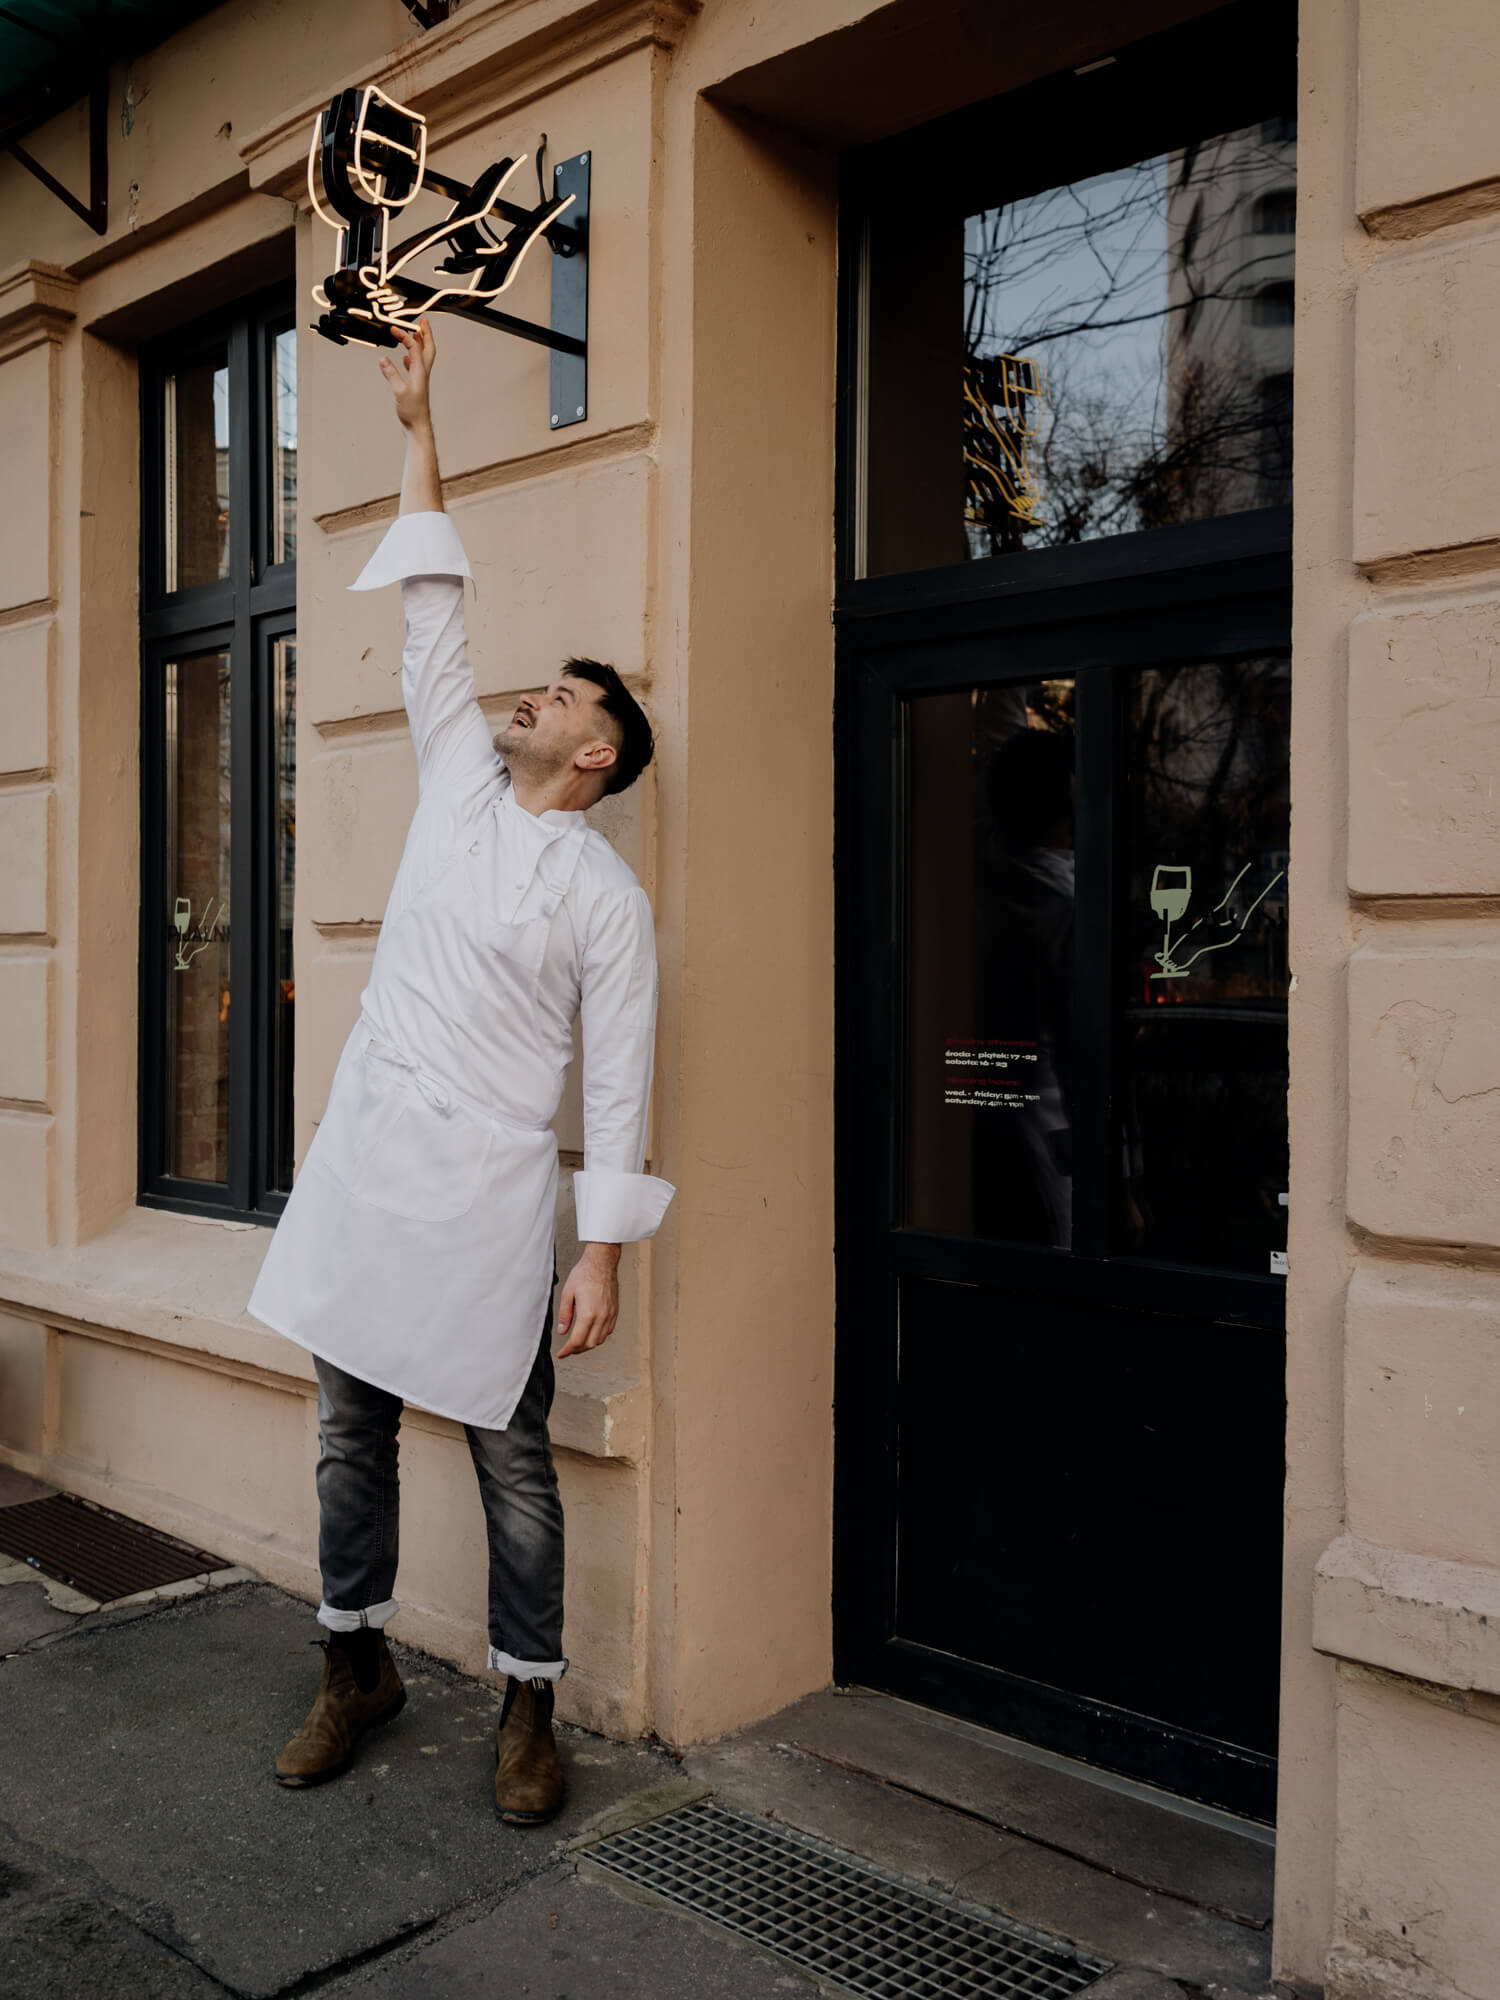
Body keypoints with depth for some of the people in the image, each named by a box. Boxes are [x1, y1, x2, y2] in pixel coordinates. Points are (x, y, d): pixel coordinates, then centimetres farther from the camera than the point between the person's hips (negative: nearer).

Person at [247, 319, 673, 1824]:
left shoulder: (606, 897, -4)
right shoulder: (458, 785, 10)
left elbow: (618, 1082, -6)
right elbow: (432, 622, 12)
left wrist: (605, 1249, -11)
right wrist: (417, 426, 13)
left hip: (484, 1190, -5)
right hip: (360, 1163, 6)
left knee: (512, 1460, 4)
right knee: (351, 1435, 14)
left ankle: (527, 1712, 19)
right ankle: (356, 1669, 32)